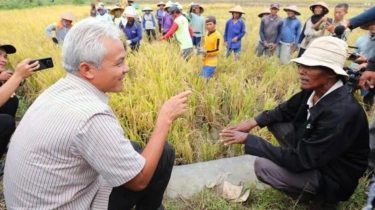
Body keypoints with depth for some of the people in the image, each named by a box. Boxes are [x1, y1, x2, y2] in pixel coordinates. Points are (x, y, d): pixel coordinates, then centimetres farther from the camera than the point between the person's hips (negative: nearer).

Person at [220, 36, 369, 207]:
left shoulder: (341, 113, -34)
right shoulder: (314, 90, -10)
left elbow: (299, 160, -32)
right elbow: (285, 111, 9)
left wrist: (248, 139, -29)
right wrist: (253, 122, -7)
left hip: (331, 177, -7)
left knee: (263, 166, -22)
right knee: (275, 121, 1)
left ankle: (316, 195, 3)